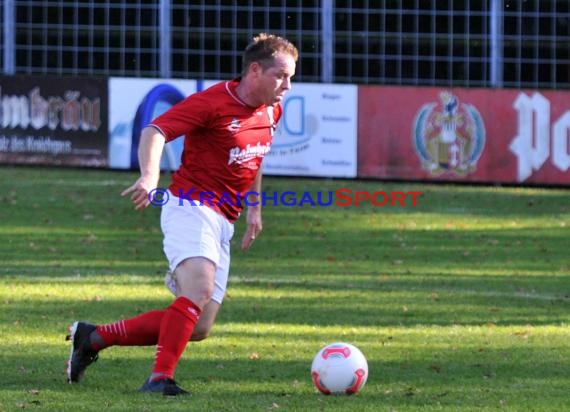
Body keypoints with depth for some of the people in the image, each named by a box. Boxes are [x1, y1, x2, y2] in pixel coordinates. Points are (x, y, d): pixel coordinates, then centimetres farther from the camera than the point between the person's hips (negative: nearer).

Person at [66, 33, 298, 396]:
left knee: (199, 328, 2)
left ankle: (94, 337, 13)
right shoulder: (213, 102, -12)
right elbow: (154, 131, -20)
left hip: (223, 224, 8)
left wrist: (254, 209, 27)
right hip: (191, 208, -8)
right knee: (198, 291, -32)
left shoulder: (272, 111, 12)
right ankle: (160, 378, -33)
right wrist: (150, 176, -37)